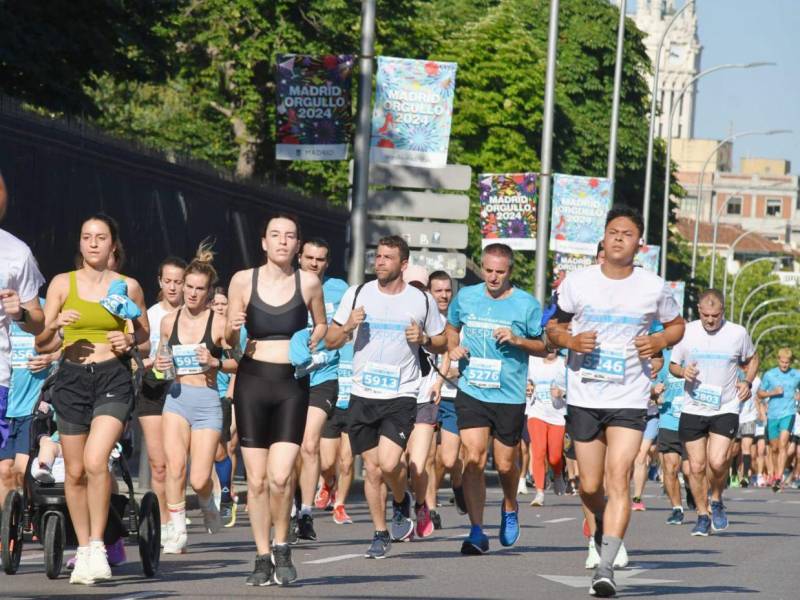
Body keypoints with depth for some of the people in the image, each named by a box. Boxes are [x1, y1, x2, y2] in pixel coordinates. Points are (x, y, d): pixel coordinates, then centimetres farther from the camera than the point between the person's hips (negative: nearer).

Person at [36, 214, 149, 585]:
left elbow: (146, 339, 16)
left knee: (95, 461, -21)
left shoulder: (128, 287, 4)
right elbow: (42, 344, 6)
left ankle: (97, 546, -11)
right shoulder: (62, 283, 6)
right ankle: (83, 550, 19)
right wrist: (56, 326, -15)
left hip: (113, 378, -2)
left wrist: (129, 342, -6)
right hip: (72, 378, 2)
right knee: (75, 471, 5)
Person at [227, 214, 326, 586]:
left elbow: (321, 324, 19)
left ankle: (281, 549, 8)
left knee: (281, 476, -14)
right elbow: (229, 339, 10)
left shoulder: (308, 283, 2)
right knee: (257, 479, 1)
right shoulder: (243, 281, 2)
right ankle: (263, 558, 13)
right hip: (252, 380, 1)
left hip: (292, 384, -1)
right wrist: (233, 330, -12)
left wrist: (315, 339, -2)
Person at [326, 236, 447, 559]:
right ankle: (380, 534, 19)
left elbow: (442, 343, 13)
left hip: (401, 396, -2)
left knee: (389, 463, -18)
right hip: (363, 396, 2)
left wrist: (424, 339, -9)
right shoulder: (357, 294, 4)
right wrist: (347, 327, -11)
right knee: (372, 469, 4)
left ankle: (401, 502, 14)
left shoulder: (422, 301, 2)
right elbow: (330, 341, 10)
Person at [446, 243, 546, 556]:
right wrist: (453, 348, 3)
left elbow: (545, 345, 3)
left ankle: (510, 508, 40)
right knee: (473, 459, -12)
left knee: (505, 464, 7)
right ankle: (477, 532, -9)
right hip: (471, 392, 1)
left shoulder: (527, 304, -3)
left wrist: (518, 340, -15)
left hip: (510, 397, -1)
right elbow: (452, 328, 23)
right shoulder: (465, 297, 5)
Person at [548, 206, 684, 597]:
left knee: (618, 479, -16)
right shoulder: (577, 283, 0)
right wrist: (570, 340, -11)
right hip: (584, 398, 2)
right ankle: (600, 527, 42)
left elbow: (676, 325, 16)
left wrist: (659, 341, -6)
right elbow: (554, 328, 11)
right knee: (590, 486, 8)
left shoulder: (654, 288, -1)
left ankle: (605, 568, -20)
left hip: (629, 400, -2)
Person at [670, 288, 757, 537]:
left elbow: (752, 359, 17)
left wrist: (747, 382, 0)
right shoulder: (687, 332, 0)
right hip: (693, 410, 2)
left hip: (725, 409, -2)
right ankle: (702, 516, 17)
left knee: (717, 462, -18)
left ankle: (717, 501, 10)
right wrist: (683, 371, -11)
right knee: (696, 466, 1)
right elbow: (673, 365, 12)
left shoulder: (738, 333, -1)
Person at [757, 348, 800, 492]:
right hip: (772, 415, 2)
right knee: (774, 448, 13)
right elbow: (760, 394, 8)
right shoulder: (769, 375, 2)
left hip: (788, 414, -2)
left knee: (783, 445, -17)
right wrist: (773, 392, -10)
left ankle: (779, 478, -23)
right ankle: (774, 472, 36)